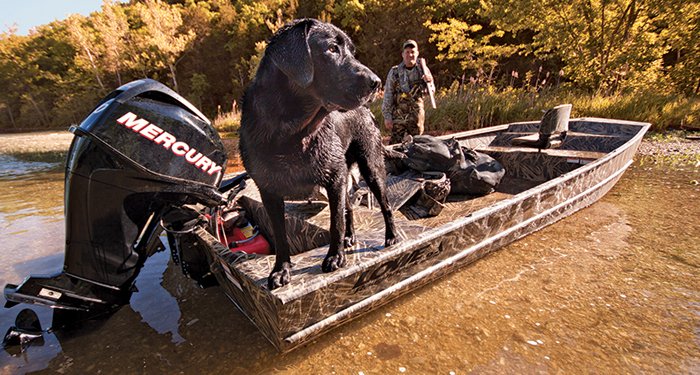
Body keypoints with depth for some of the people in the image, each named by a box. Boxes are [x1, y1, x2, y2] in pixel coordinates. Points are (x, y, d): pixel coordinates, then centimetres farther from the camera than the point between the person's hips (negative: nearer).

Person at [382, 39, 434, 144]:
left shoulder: (423, 70, 5)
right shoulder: (394, 71, -3)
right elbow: (388, 96, -3)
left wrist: (429, 82, -10)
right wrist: (387, 116, -8)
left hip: (417, 116, 3)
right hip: (398, 116, -2)